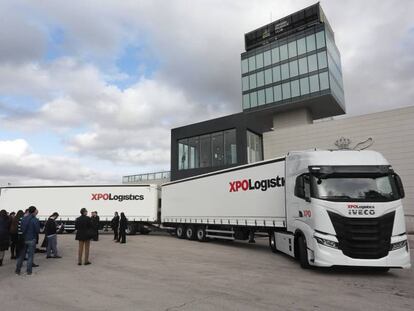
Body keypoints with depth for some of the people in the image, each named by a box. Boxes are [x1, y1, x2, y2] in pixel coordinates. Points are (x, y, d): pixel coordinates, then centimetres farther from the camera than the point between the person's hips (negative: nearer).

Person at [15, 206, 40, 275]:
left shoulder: (23, 219, 0)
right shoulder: (35, 220, -15)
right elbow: (37, 230, -13)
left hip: (23, 239, 5)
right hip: (31, 239, -4)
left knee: (21, 255, 16)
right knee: (30, 255, 5)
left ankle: (17, 270, 20)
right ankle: (29, 271, 7)